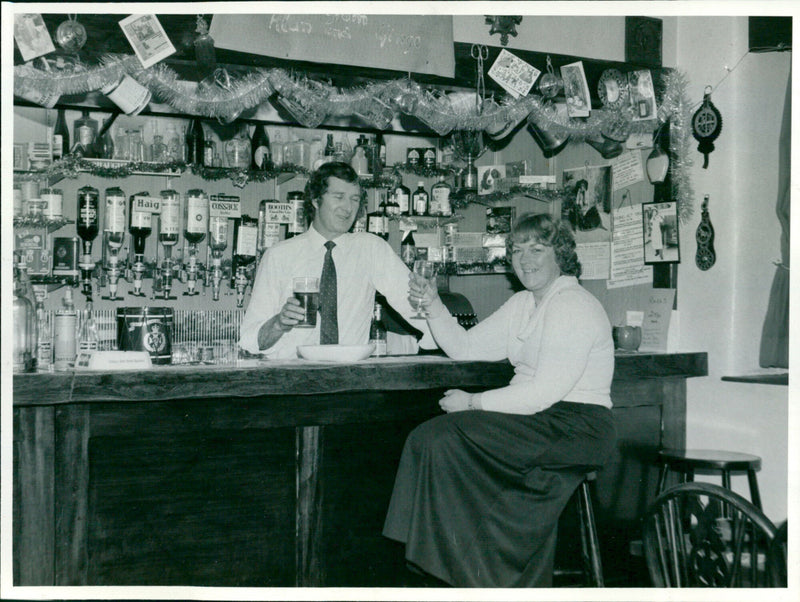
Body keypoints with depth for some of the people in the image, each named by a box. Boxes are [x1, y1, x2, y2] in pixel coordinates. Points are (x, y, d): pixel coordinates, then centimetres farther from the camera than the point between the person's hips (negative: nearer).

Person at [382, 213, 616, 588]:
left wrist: (473, 403, -14)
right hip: (537, 422, 9)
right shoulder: (523, 304, 18)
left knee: (442, 438, -21)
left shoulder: (572, 306, -11)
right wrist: (433, 306, 0)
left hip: (573, 428, -9)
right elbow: (465, 348, 15)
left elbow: (546, 392, -19)